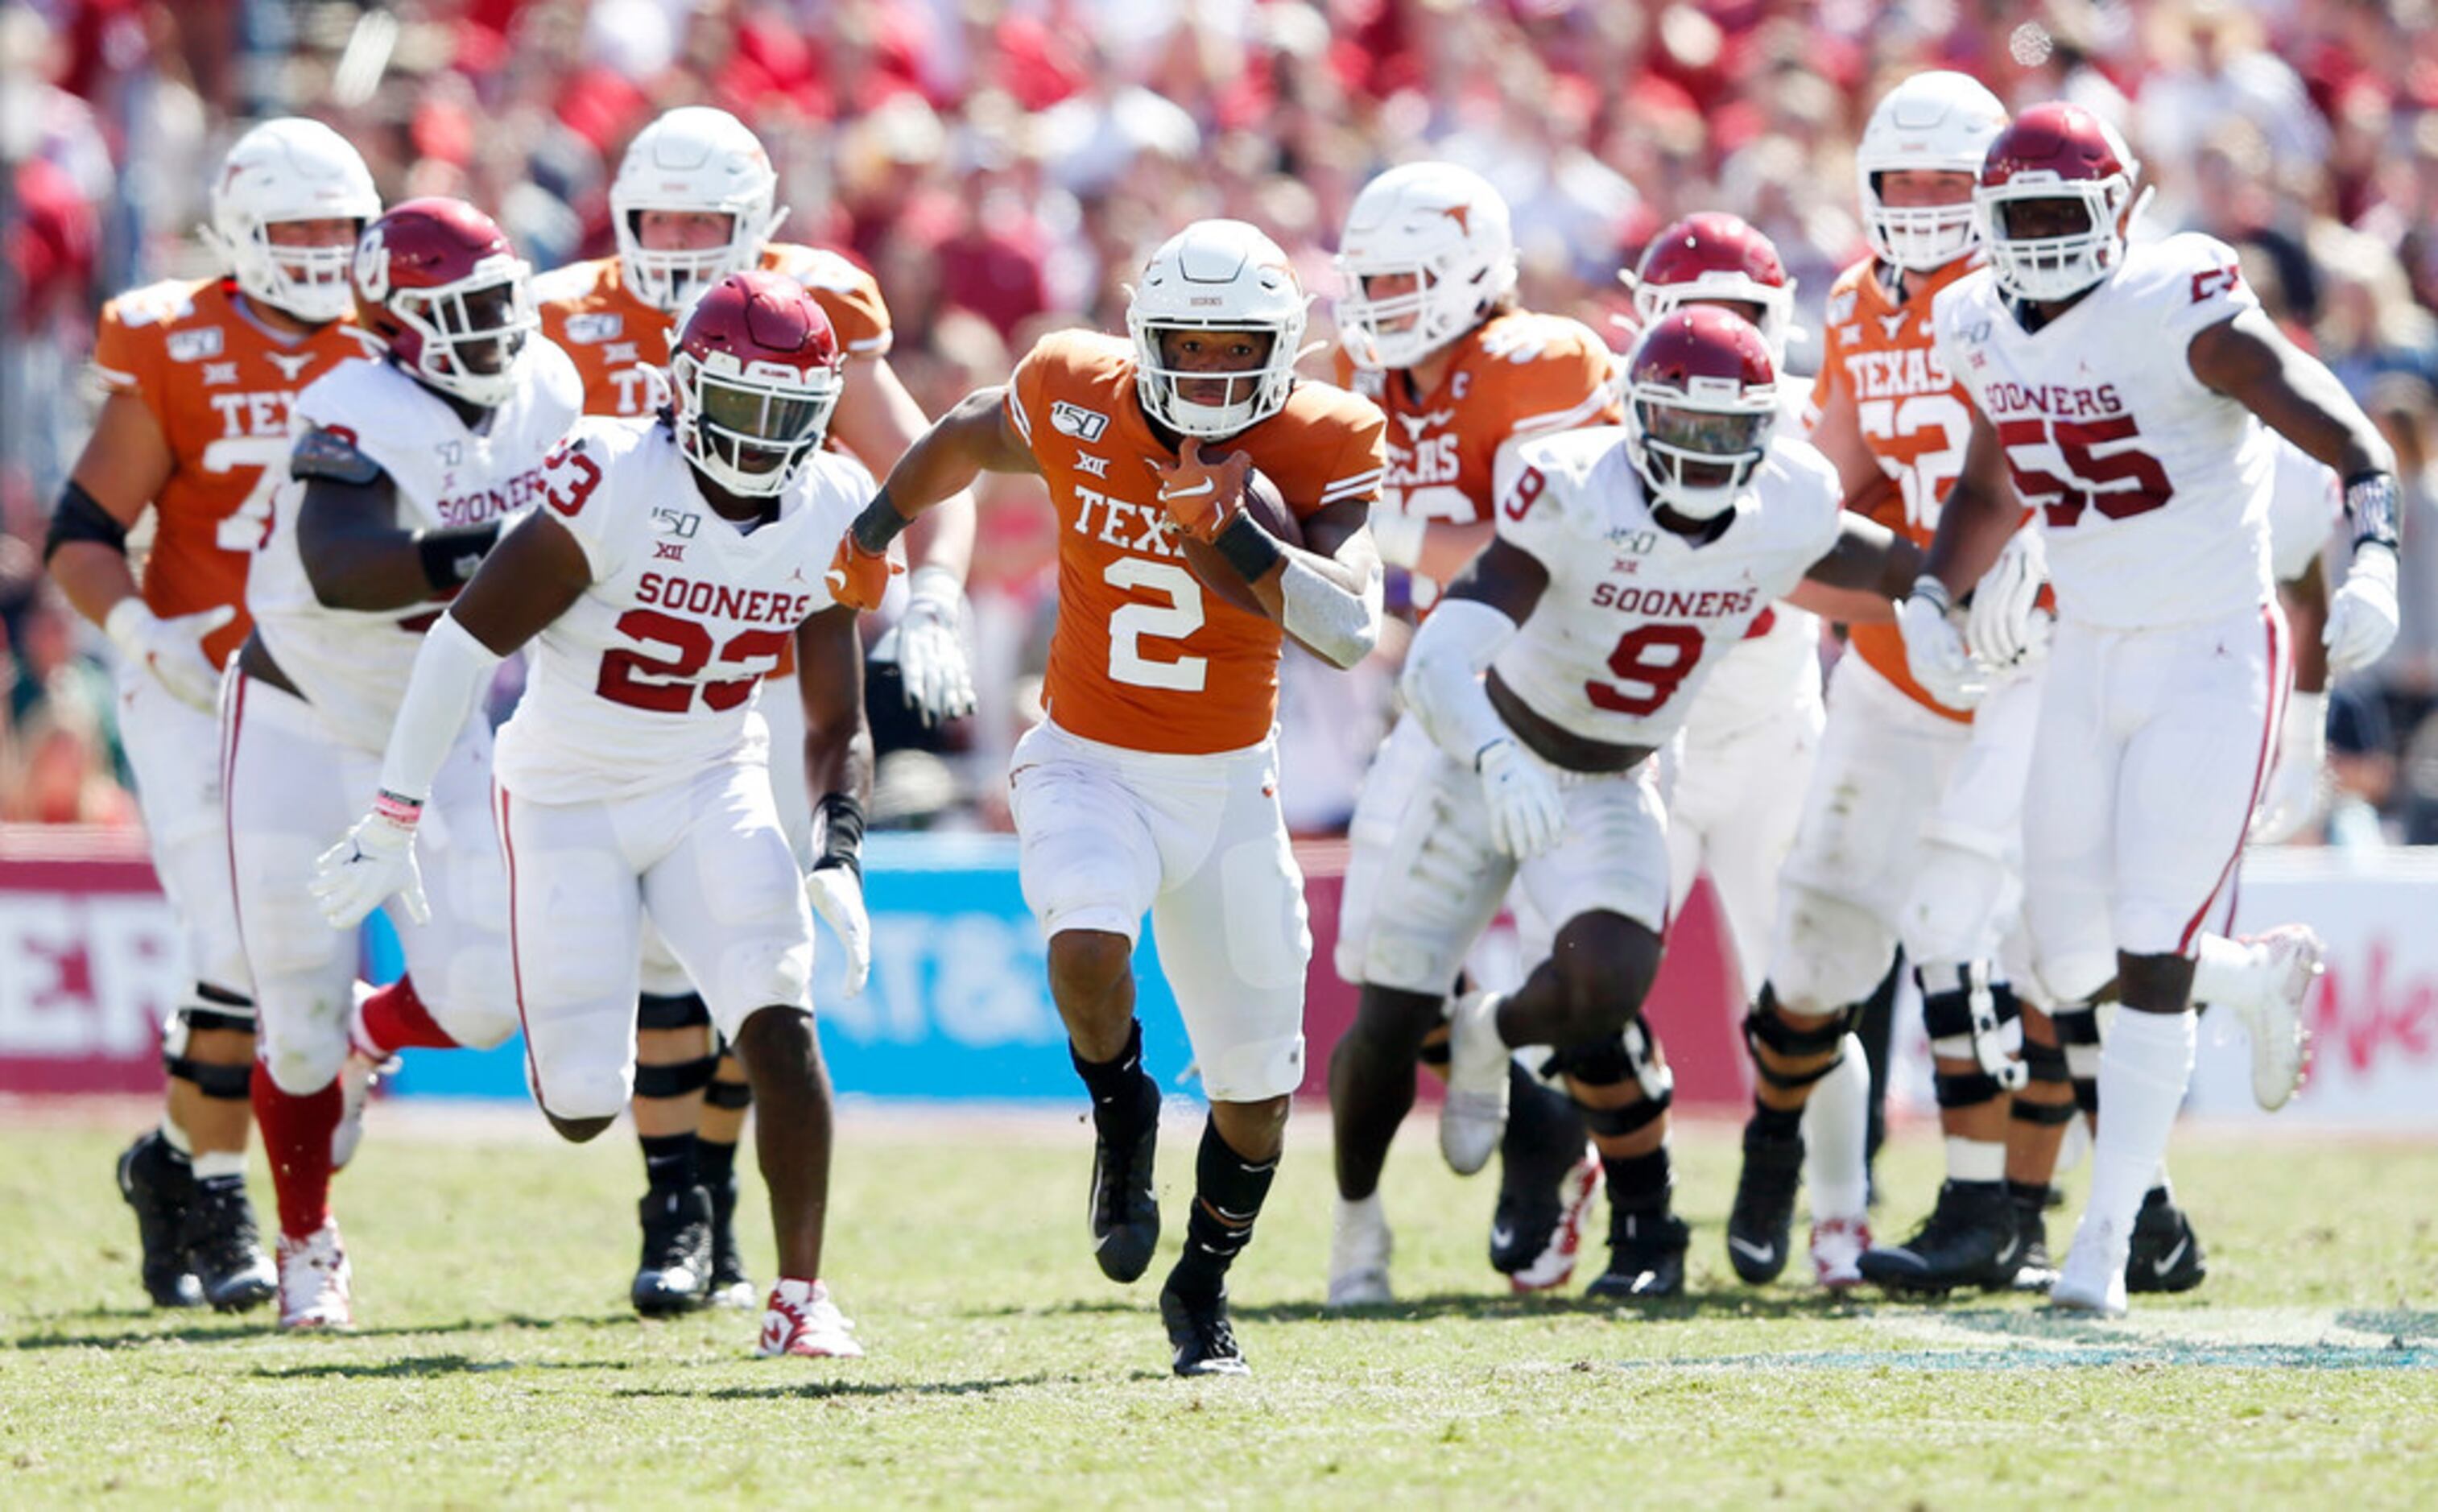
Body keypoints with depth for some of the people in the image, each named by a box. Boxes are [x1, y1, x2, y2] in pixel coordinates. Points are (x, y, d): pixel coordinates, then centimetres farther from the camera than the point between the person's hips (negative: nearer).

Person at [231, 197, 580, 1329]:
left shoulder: (545, 391, -7)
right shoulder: (359, 416, -27)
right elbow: (340, 567, -45)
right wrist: (488, 551, -51)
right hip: (303, 734, -5)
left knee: (481, 998, -10)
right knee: (300, 1020, 1)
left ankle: (361, 1036, 25)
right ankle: (307, 1247, 26)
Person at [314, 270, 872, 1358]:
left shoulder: (827, 515, -6)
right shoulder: (615, 483, -23)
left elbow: (839, 727, 3)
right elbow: (467, 641, -17)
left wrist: (840, 860, -15)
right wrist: (392, 823, -16)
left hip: (713, 789, 4)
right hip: (570, 802, -4)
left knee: (781, 1023, -18)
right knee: (584, 1107, -3)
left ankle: (800, 1298, -9)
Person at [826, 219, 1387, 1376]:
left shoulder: (1314, 447, -13)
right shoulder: (1077, 403, -10)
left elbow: (1351, 632, -25)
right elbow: (970, 436, 14)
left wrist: (1232, 525, -35)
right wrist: (877, 526, 23)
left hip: (1229, 785, 1)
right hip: (1088, 762, -1)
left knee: (1255, 1090, 5)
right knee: (1087, 946, -32)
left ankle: (1202, 1290, 31)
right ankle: (1121, 1113, 1)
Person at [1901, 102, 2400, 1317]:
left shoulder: (2180, 314, -18)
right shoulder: (1989, 333, 3)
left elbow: (2347, 437, -21)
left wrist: (2374, 558, -38)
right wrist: (1929, 597, 4)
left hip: (2210, 664, -7)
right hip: (2086, 662, 7)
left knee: (2151, 955, -12)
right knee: (2069, 967, 9)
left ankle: (2108, 1239, -7)